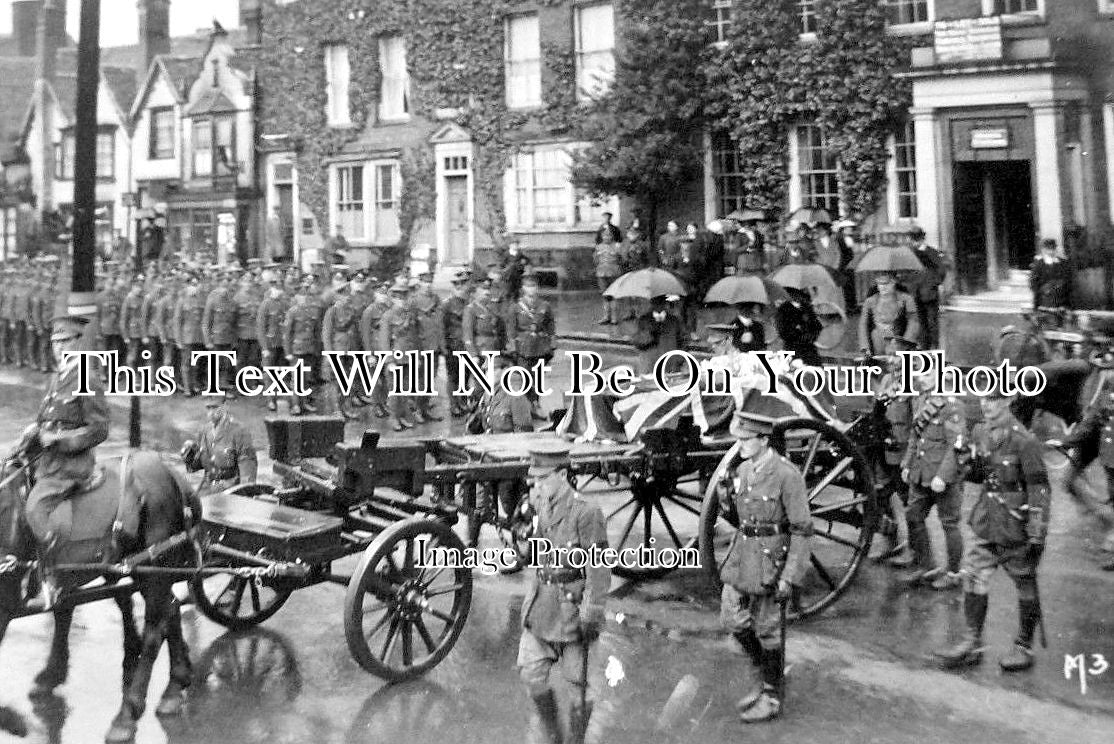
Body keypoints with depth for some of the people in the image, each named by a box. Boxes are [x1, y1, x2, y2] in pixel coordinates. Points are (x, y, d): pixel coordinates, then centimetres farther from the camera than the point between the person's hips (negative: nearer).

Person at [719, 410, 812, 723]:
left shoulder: (787, 475, -18)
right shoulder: (743, 469, 5)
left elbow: (802, 530, -16)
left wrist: (789, 578, -19)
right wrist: (728, 503, -4)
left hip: (771, 559, -8)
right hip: (742, 554, 8)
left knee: (768, 630, 4)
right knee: (733, 619, 12)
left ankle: (772, 698, 20)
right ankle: (770, 676, 31)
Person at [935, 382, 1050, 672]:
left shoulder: (1023, 441, -18)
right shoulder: (979, 432, 4)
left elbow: (1039, 488, -17)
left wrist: (1037, 534, -19)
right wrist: (970, 465, -8)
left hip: (1016, 528, -7)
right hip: (985, 524, 7)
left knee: (1025, 586, 9)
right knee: (973, 579, 6)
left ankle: (1024, 648, 22)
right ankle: (972, 643, 16)